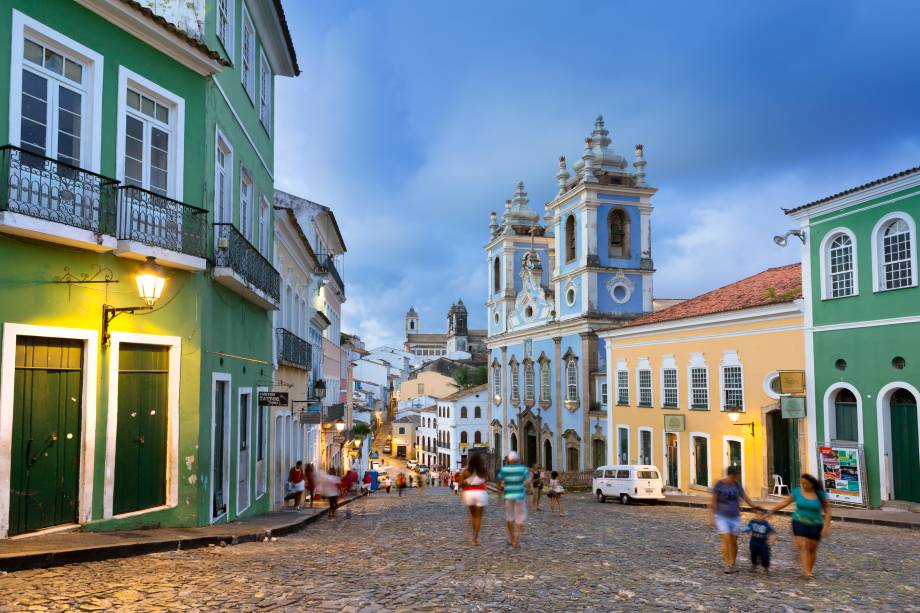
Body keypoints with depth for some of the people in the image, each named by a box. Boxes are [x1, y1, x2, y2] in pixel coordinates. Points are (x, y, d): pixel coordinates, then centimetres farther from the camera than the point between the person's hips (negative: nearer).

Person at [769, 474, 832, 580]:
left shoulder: (820, 494, -7)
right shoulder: (797, 491, -4)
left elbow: (827, 510, -3)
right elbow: (785, 502, 5)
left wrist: (826, 527, -11)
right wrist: (771, 511, 6)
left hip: (815, 524, 0)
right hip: (799, 522, 0)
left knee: (812, 548, 7)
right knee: (802, 546, -12)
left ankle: (810, 571, 24)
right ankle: (806, 572, -17)